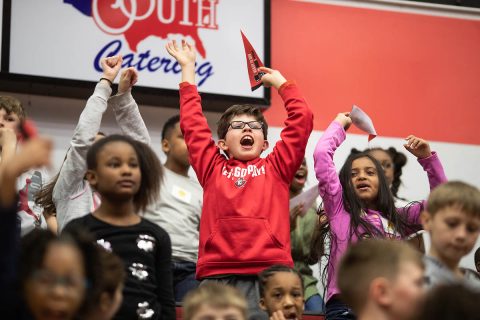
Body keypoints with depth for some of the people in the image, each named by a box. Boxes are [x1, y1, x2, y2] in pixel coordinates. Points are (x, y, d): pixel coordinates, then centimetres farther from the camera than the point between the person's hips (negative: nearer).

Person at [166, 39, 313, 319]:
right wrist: (188, 68, 28)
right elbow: (193, 123, 20)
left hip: (269, 276, 0)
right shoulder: (213, 168, 18)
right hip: (217, 277, 0)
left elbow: (302, 118, 15)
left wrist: (278, 81, 25)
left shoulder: (276, 168, 17)